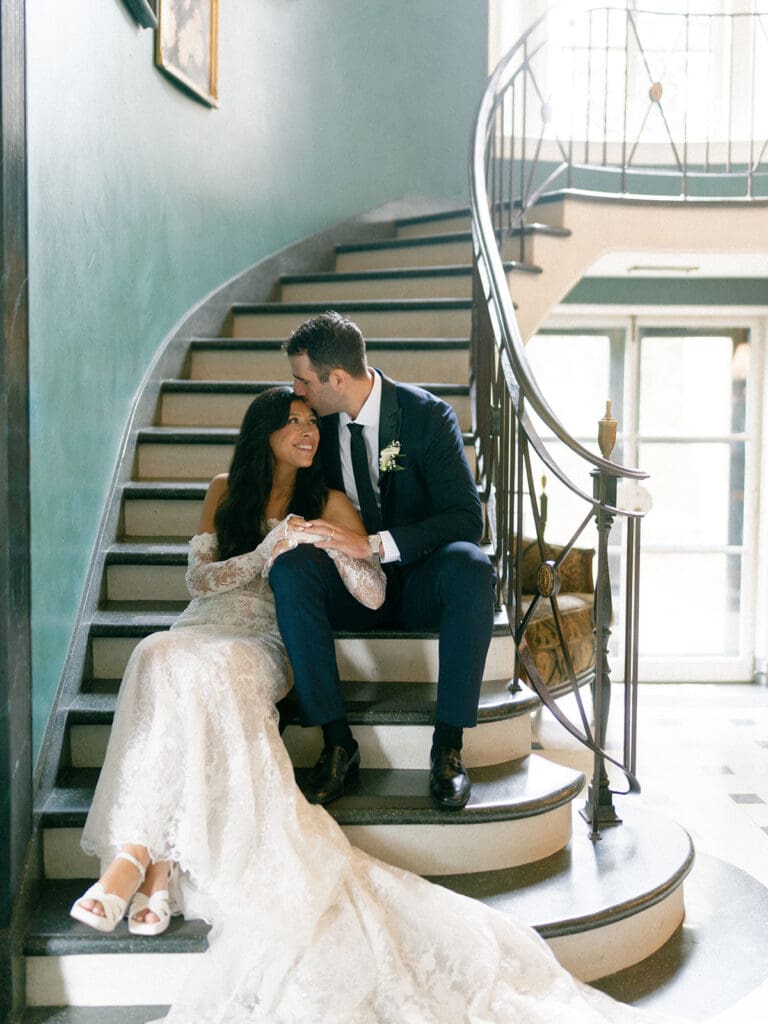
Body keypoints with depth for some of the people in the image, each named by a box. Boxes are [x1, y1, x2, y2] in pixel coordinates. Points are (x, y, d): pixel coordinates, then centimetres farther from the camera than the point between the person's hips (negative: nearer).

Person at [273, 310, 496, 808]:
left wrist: (376, 544, -28)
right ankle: (337, 741, -23)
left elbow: (467, 517, -18)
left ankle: (448, 744, -24)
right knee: (290, 566, -27)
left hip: (420, 581, -2)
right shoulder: (319, 419, 1)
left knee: (471, 567, -35)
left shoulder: (428, 414, -11)